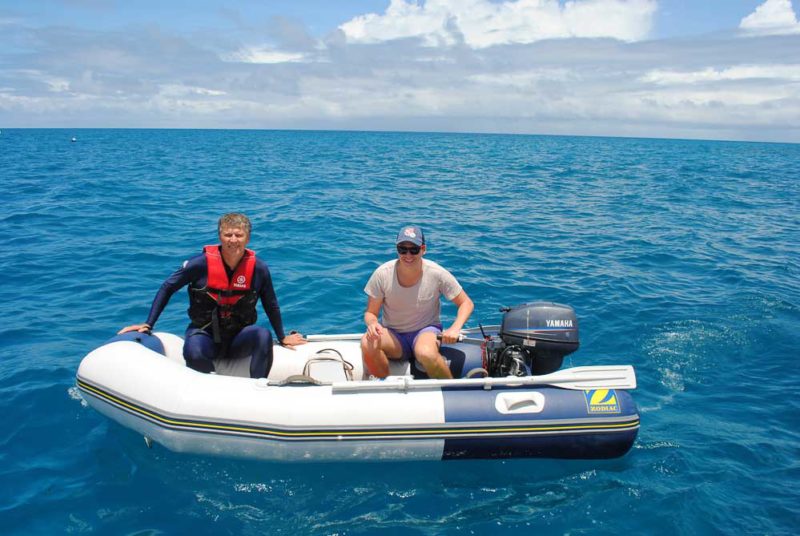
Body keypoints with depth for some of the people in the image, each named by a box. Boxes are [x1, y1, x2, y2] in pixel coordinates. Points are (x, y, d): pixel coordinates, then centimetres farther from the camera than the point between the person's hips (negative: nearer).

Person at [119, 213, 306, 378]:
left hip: (238, 340, 1)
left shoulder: (258, 268, -8)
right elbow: (167, 288, 0)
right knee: (193, 353, -34)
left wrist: (282, 338, 14)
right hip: (204, 333, -1)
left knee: (263, 335, -30)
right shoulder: (202, 263, -13)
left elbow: (271, 306, 8)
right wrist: (148, 324, -2)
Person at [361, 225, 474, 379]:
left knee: (426, 354, -37)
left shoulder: (437, 274, -14)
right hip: (393, 335, 2)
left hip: (426, 330, -1)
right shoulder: (382, 274, -13)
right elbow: (370, 313, -4)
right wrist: (372, 324, -29)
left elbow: (466, 303, -4)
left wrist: (455, 328, -23)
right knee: (367, 343, -31)